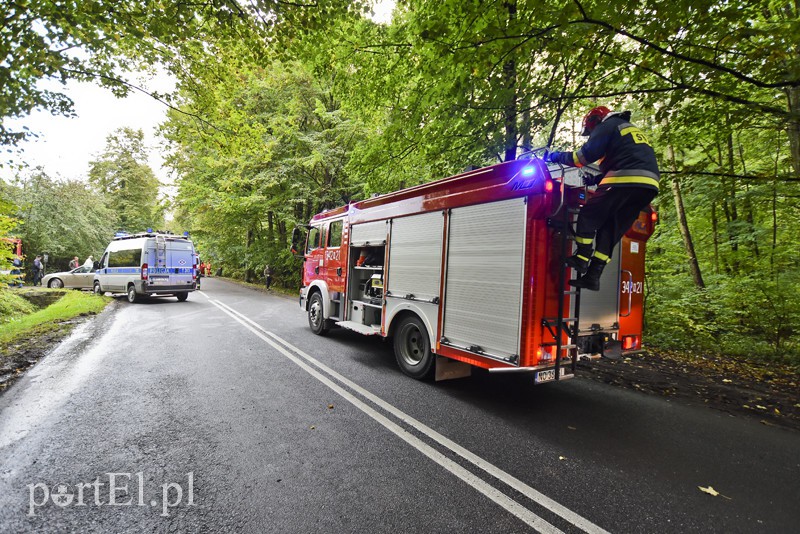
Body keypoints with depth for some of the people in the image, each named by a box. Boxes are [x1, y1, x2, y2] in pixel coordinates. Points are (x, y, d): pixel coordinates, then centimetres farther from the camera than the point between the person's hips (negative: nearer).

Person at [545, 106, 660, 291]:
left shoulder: (607, 126, 7)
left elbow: (587, 154, -4)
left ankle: (581, 258, -5)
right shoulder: (633, 130, 35)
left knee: (588, 216, 2)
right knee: (611, 229, 6)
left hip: (626, 181, -8)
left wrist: (559, 157, 8)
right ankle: (593, 275, 1)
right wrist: (596, 180, 33)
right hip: (649, 185, 8)